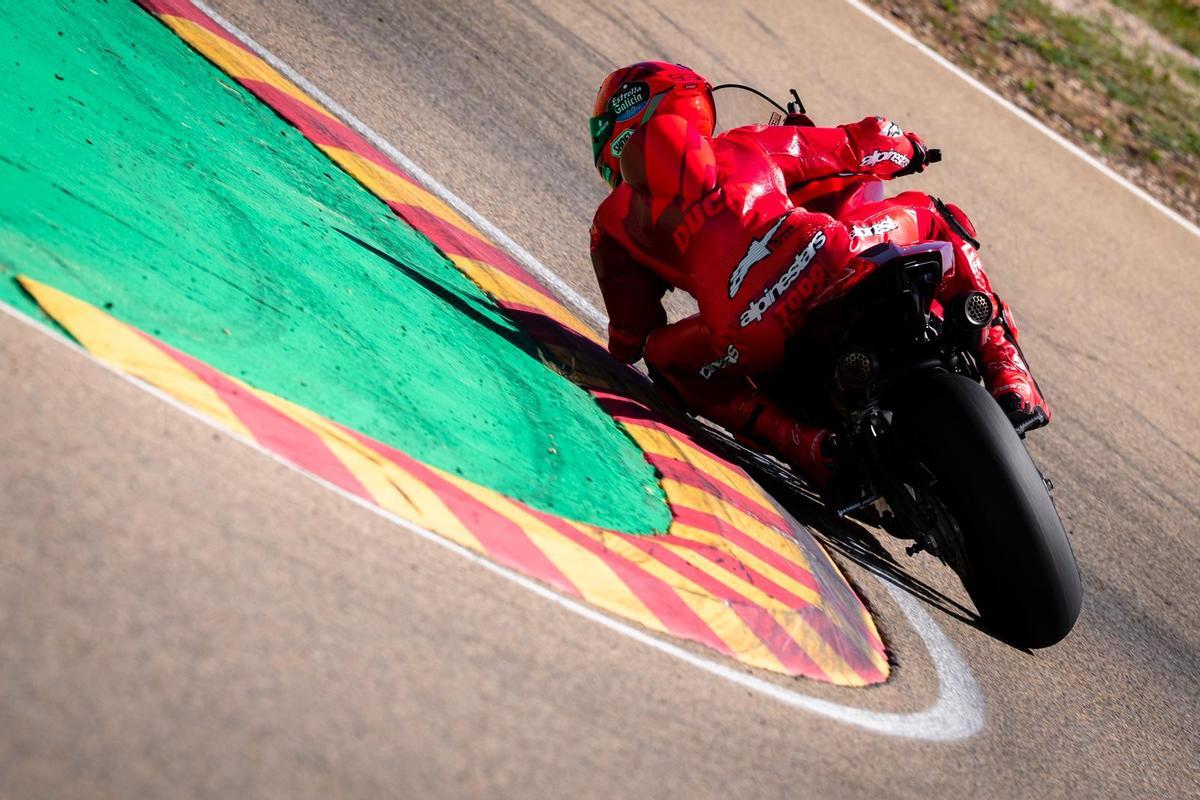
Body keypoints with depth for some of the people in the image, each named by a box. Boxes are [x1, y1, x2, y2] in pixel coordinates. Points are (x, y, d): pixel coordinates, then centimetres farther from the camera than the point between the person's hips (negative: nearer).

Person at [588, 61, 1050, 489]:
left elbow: (631, 332, 27)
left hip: (746, 334, -2)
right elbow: (861, 145, 37)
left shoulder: (613, 224, 25)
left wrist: (620, 359, 51)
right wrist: (909, 147, 61)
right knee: (931, 216, 32)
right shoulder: (746, 144, 31)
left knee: (666, 355, 29)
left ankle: (808, 446, 8)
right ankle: (1007, 377, 19)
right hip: (834, 258, 2)